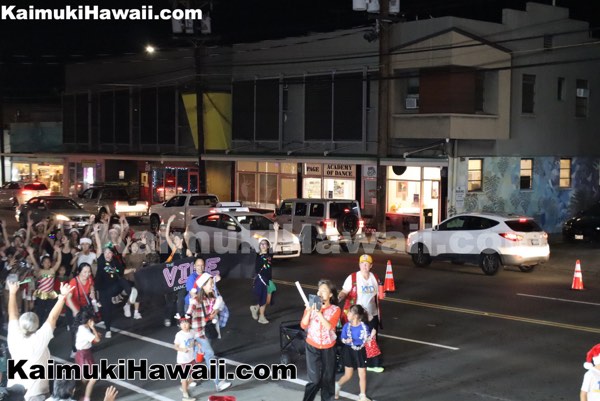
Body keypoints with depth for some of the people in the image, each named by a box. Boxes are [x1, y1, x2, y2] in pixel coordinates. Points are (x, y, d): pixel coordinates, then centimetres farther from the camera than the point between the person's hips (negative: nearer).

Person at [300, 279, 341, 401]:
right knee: (314, 379, -5)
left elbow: (329, 326, -22)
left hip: (328, 348, 1)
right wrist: (309, 311, -24)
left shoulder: (335, 310, -8)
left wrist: (318, 313, -29)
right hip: (312, 347, -1)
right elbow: (303, 325, -11)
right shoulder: (311, 306, -5)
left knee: (328, 378, 12)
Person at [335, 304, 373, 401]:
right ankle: (338, 385, 42)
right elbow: (343, 339, -2)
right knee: (348, 375, 11)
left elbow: (367, 340, -6)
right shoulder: (347, 326, -10)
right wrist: (346, 341, -24)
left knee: (362, 375, 5)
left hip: (360, 352, 0)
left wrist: (372, 335, -27)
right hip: (349, 351, 0)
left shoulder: (364, 327, -13)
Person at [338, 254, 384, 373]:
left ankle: (373, 364, 24)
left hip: (372, 315, 5)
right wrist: (339, 297, -35)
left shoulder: (375, 278, 5)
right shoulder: (352, 278, -12)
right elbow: (344, 292, -14)